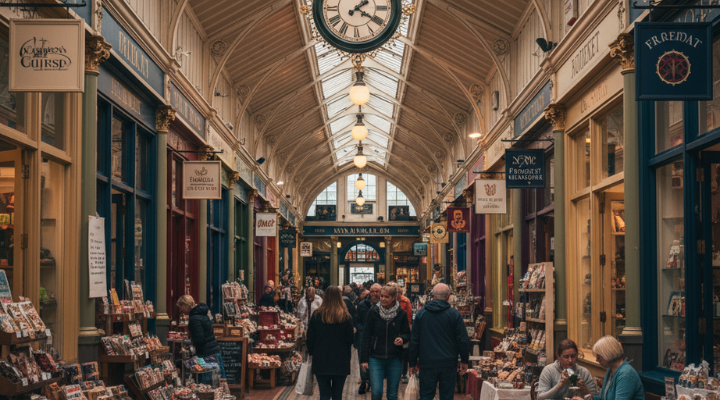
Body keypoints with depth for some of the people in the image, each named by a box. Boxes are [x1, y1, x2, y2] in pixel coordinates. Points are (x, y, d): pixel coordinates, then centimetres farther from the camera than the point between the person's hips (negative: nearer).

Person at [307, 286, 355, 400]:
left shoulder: (316, 315, -4)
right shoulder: (346, 317, -7)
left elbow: (310, 338, 0)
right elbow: (351, 339, -4)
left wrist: (311, 352, 13)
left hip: (321, 360, 1)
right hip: (341, 361, 0)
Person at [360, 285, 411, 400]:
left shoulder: (401, 314, -1)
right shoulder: (373, 312, -3)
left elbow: (407, 334, 11)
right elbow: (366, 336, 0)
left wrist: (402, 339, -14)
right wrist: (364, 359, -3)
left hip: (395, 360, 1)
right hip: (376, 359, -1)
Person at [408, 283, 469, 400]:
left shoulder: (421, 314, 1)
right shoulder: (454, 314, -3)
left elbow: (414, 341, 4)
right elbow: (462, 340, -1)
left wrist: (412, 363, 11)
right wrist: (464, 360, 11)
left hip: (427, 364, 1)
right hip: (448, 363, -1)